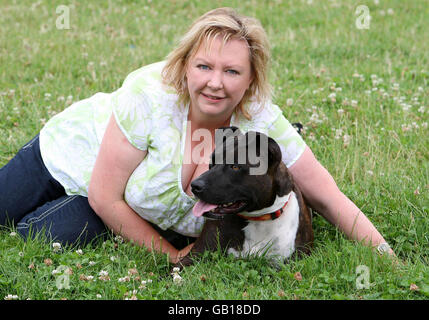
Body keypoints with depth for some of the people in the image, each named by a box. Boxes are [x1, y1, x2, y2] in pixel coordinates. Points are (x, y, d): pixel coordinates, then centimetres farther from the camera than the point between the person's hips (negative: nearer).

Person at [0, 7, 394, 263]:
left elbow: (328, 198, -23)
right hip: (73, 151, -1)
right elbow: (105, 197, -29)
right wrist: (169, 254, -24)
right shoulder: (151, 93, -37)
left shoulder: (264, 124, -29)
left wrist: (388, 260, -30)